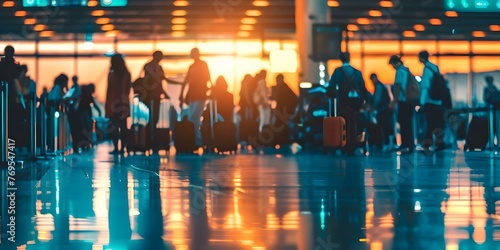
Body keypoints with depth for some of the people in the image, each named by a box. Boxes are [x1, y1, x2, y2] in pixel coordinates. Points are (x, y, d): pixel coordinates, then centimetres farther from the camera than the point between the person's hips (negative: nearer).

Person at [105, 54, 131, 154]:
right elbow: (128, 89, 8)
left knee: (113, 126, -1)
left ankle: (116, 148, -7)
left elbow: (109, 90, -7)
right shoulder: (127, 74, 2)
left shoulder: (112, 74, -8)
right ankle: (122, 148, 5)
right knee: (123, 126, 6)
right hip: (124, 103, 4)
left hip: (113, 103, -4)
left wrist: (106, 103, 0)